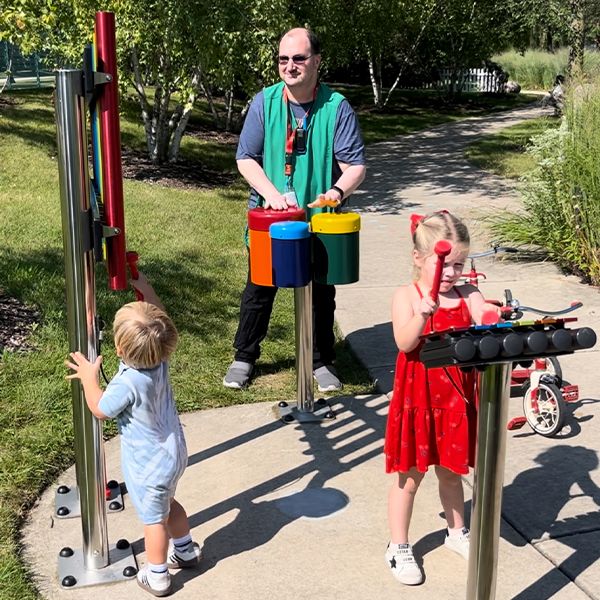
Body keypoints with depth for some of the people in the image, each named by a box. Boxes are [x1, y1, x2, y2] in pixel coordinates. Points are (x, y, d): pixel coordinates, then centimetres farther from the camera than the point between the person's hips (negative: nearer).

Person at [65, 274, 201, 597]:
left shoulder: (127, 383, -33)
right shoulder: (161, 360, -14)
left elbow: (100, 409, -15)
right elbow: (160, 322, 5)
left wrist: (89, 377, -4)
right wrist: (144, 287, 3)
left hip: (148, 466, -7)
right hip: (173, 453, 7)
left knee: (153, 519, 11)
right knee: (168, 504, 30)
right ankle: (186, 551, 47)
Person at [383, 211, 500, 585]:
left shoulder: (470, 297, 0)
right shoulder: (407, 296, -9)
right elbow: (405, 343, -23)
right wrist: (421, 315, -40)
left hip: (457, 400, 3)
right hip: (418, 400, -3)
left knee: (451, 471, 21)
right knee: (410, 475, 9)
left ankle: (457, 532, 43)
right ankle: (399, 547, 25)